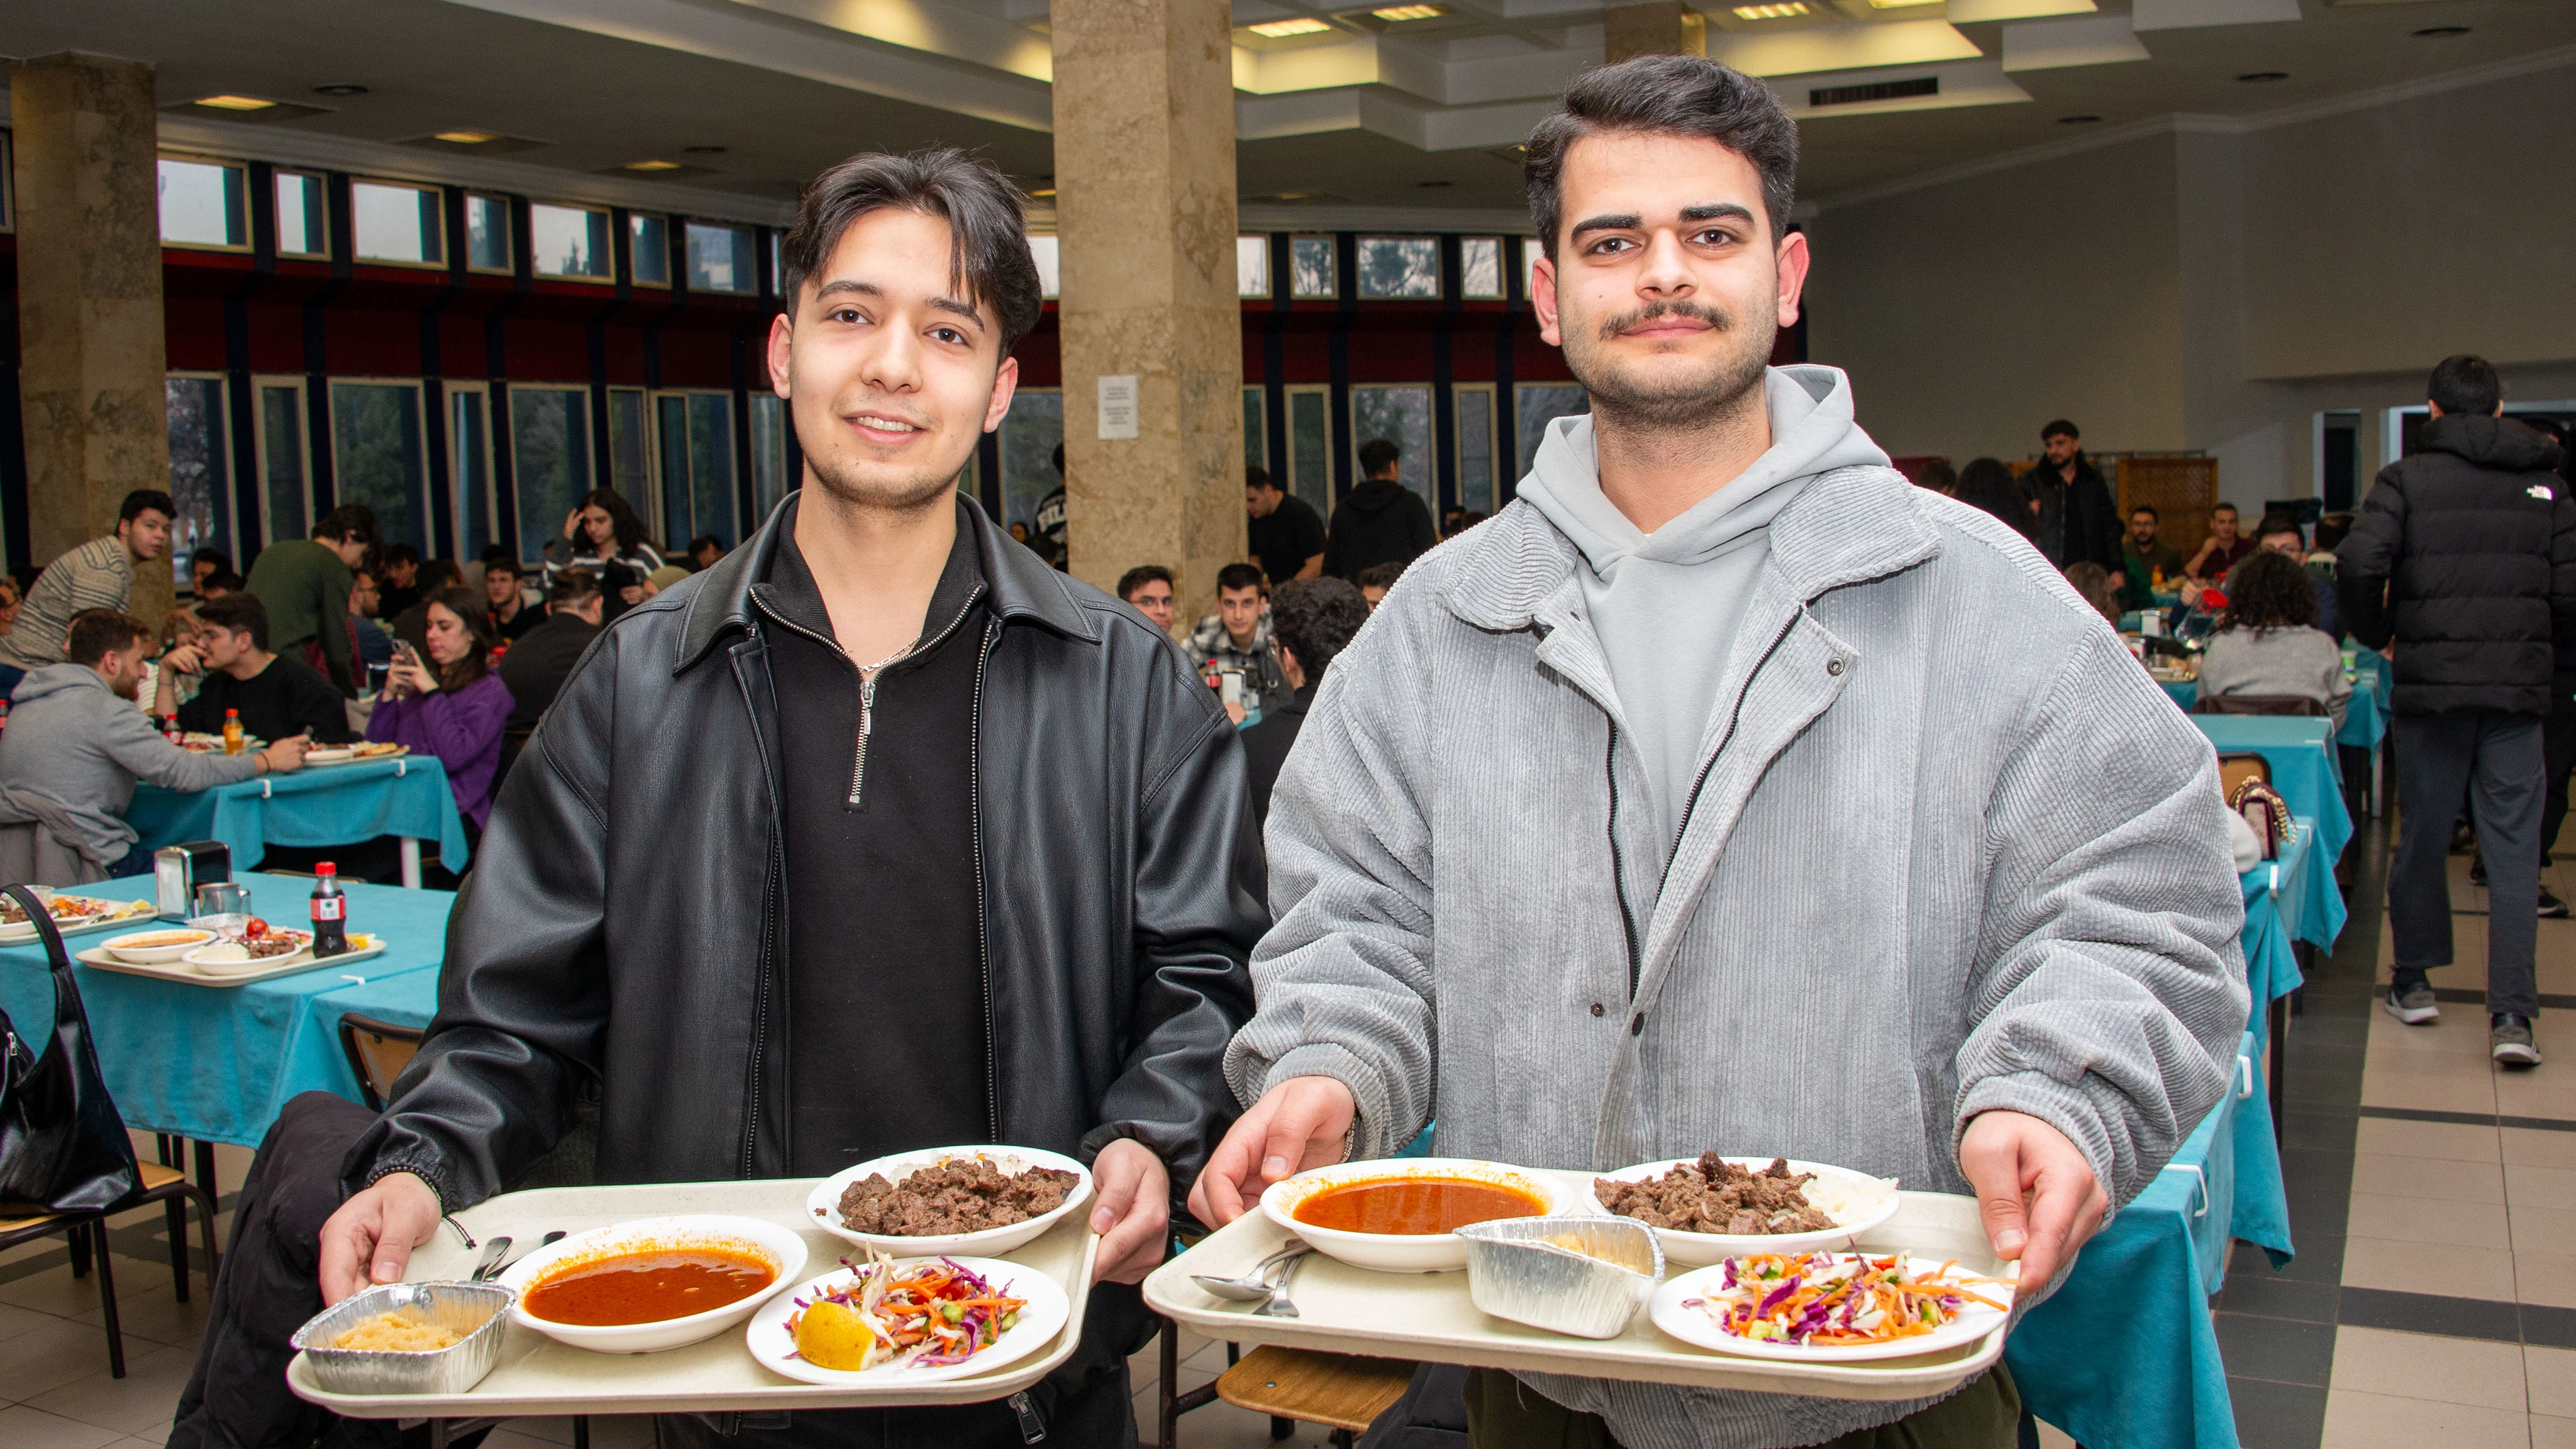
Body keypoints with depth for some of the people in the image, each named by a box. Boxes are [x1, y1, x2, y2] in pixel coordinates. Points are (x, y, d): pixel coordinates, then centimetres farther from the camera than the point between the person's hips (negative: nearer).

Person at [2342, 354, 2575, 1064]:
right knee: (2513, 847, 2)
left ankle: (2413, 982, 23)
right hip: (2519, 686, 1)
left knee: (2423, 834, 12)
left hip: (2430, 683, -1)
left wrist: (2377, 635, 3)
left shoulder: (2405, 478, -1)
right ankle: (2512, 1012, -5)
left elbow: (2360, 564, -15)